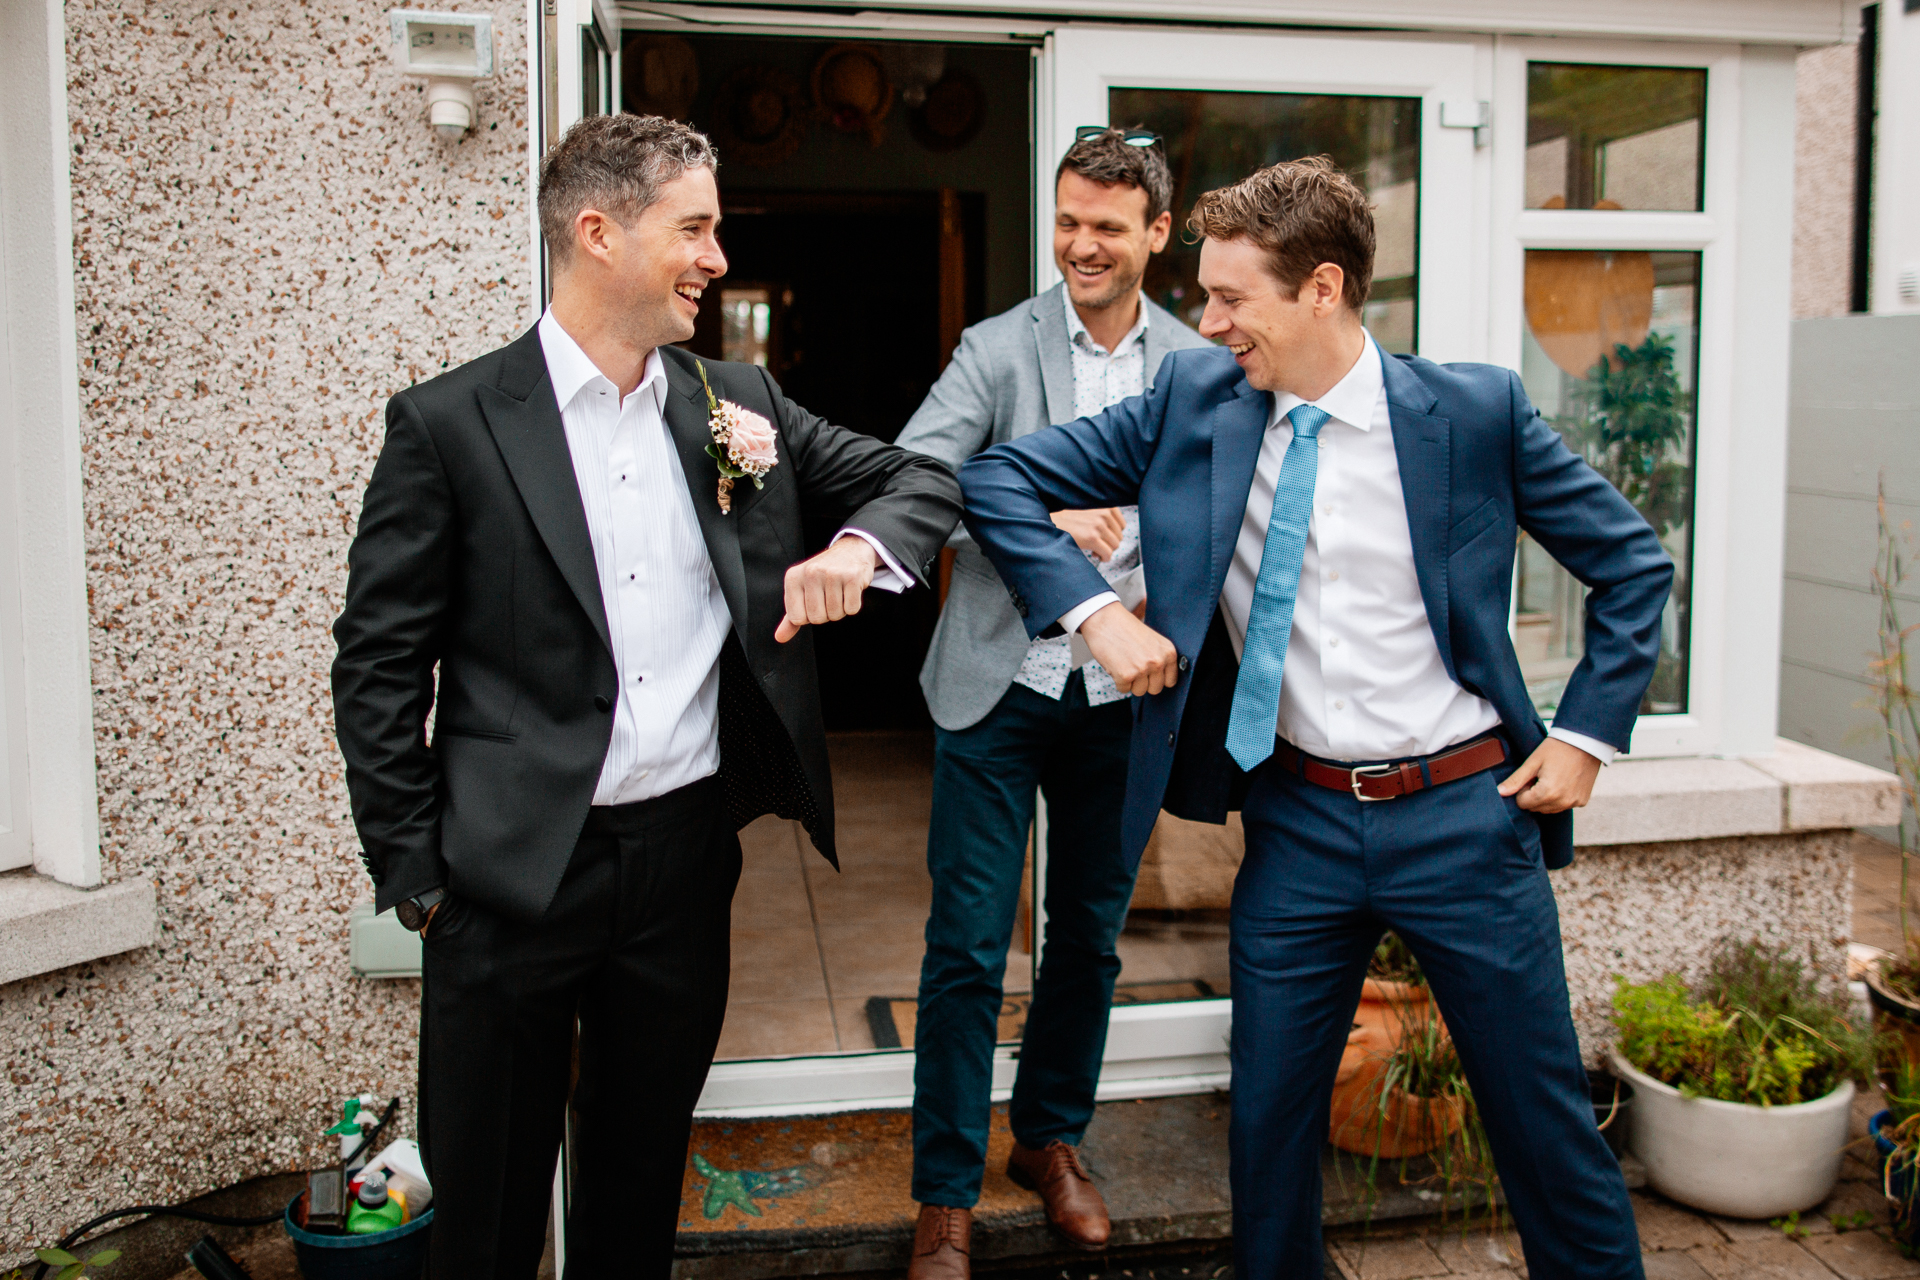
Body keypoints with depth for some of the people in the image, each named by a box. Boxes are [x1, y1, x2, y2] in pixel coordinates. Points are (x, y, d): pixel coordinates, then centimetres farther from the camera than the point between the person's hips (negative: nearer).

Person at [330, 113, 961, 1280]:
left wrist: (857, 548, -11)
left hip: (689, 853, 4)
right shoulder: (449, 424, -7)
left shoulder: (739, 405, 4)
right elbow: (378, 666, -4)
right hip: (515, 871, -3)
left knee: (643, 1182, 21)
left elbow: (921, 477, 11)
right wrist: (414, 873, -4)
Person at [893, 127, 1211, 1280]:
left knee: (1091, 936, 15)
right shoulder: (999, 349, -3)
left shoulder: (1197, 366, 6)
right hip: (999, 685, -3)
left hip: (1119, 695, 3)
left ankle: (1052, 1140, 38)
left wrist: (1167, 600, -10)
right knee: (968, 947, 1)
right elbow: (912, 473, -17)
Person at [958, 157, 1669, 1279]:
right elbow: (1003, 479, 1)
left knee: (1548, 1124, 11)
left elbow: (1633, 563, 3)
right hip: (1297, 823, 2)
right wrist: (1098, 611, -11)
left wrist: (1588, 735, -2)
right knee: (1271, 1119, 13)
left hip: (1464, 816, -1)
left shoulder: (1475, 409, -8)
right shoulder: (1193, 399, -3)